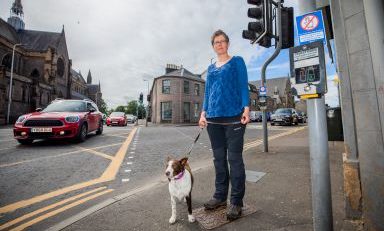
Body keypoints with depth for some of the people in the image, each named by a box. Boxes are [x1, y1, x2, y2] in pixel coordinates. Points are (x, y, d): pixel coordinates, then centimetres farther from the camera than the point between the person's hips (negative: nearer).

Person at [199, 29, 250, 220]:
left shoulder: (237, 61, 9)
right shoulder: (210, 68, 21)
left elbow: (243, 86, 0)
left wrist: (246, 109, -13)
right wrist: (203, 112, 7)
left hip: (233, 116, -4)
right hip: (213, 118, 5)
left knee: (234, 158, -2)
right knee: (219, 158, 10)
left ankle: (236, 201, 11)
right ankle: (220, 196, 23)